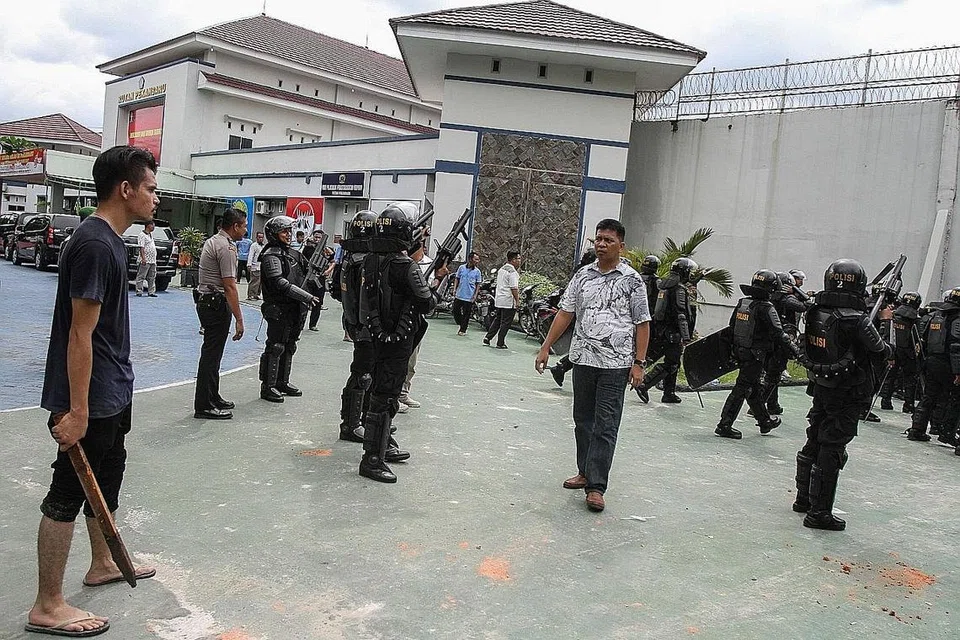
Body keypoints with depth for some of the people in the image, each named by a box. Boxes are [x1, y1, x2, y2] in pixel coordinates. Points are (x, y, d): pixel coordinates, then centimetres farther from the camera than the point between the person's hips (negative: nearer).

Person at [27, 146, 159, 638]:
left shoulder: (108, 239, 9)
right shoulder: (95, 245, -22)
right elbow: (80, 333, -24)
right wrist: (76, 411, -23)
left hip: (114, 391, 10)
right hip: (92, 398, -10)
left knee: (107, 478, 22)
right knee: (68, 493, 1)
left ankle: (103, 564, 40)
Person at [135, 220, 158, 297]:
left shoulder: (151, 234, 18)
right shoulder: (142, 235, -8)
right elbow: (141, 248, -15)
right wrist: (143, 258, -23)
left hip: (153, 260, 9)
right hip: (145, 261, -9)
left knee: (152, 278, 9)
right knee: (141, 277, -4)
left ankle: (151, 292, 12)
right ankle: (139, 291, -2)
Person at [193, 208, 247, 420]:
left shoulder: (212, 241, 15)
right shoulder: (227, 247, -17)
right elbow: (230, 286, -21)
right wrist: (239, 319, -20)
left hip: (206, 301, 11)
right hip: (217, 304, -11)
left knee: (212, 352, 16)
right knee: (211, 354, -6)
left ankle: (212, 398, 26)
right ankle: (204, 406, -1)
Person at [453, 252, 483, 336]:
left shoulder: (477, 271, -2)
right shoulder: (462, 267, 1)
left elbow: (478, 284, 3)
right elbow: (457, 279, 10)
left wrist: (475, 295, -6)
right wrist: (454, 289, 1)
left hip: (469, 297, -2)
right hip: (459, 295, 2)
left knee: (466, 314, 3)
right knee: (455, 311, 6)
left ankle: (463, 330, 15)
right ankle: (461, 324, 29)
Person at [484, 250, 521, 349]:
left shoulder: (501, 269, 14)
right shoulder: (512, 272, -15)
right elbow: (513, 288, -19)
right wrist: (517, 300, -14)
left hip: (498, 300, 9)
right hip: (509, 302, -9)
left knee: (497, 320, 17)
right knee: (506, 323, -1)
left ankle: (487, 337, 12)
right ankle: (500, 343, 1)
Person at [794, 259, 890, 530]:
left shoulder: (815, 312, -2)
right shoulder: (855, 319, -20)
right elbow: (879, 351, -9)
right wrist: (887, 348, 12)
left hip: (820, 388, 7)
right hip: (847, 396, -7)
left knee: (814, 443, 19)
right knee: (831, 452, -1)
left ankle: (804, 498, 33)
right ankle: (819, 512, 6)